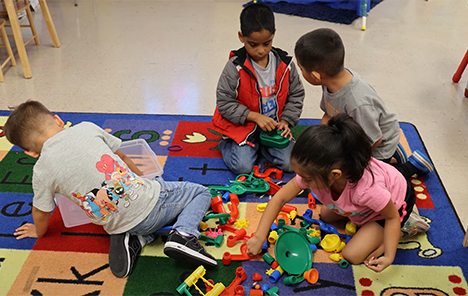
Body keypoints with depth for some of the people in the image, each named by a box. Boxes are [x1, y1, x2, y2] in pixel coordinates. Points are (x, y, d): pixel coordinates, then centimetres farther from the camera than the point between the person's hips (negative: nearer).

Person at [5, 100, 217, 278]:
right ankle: (184, 234, -6)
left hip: (118, 225, 3)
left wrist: (39, 231, 37)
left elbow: (41, 212, 12)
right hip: (148, 201, -2)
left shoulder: (41, 172, -2)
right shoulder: (87, 128, -1)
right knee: (201, 192, 20)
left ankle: (134, 239, 5)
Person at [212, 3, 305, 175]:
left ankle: (261, 144, 17)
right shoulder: (235, 67, -17)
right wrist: (255, 117, -20)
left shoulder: (285, 64, -6)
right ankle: (226, 143, 16)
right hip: (243, 126, -3)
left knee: (290, 163, -9)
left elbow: (296, 95, 5)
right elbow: (224, 102, -15)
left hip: (274, 124, 4)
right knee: (242, 167, -17)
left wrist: (286, 121, -9)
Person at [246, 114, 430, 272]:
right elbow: (280, 198, -23)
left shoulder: (366, 189, -46)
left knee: (352, 255, -11)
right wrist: (259, 237, -24)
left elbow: (392, 216, -25)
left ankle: (406, 223, 7)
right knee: (325, 216, 20)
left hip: (395, 203, -6)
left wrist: (389, 256, -30)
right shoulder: (315, 172, -31)